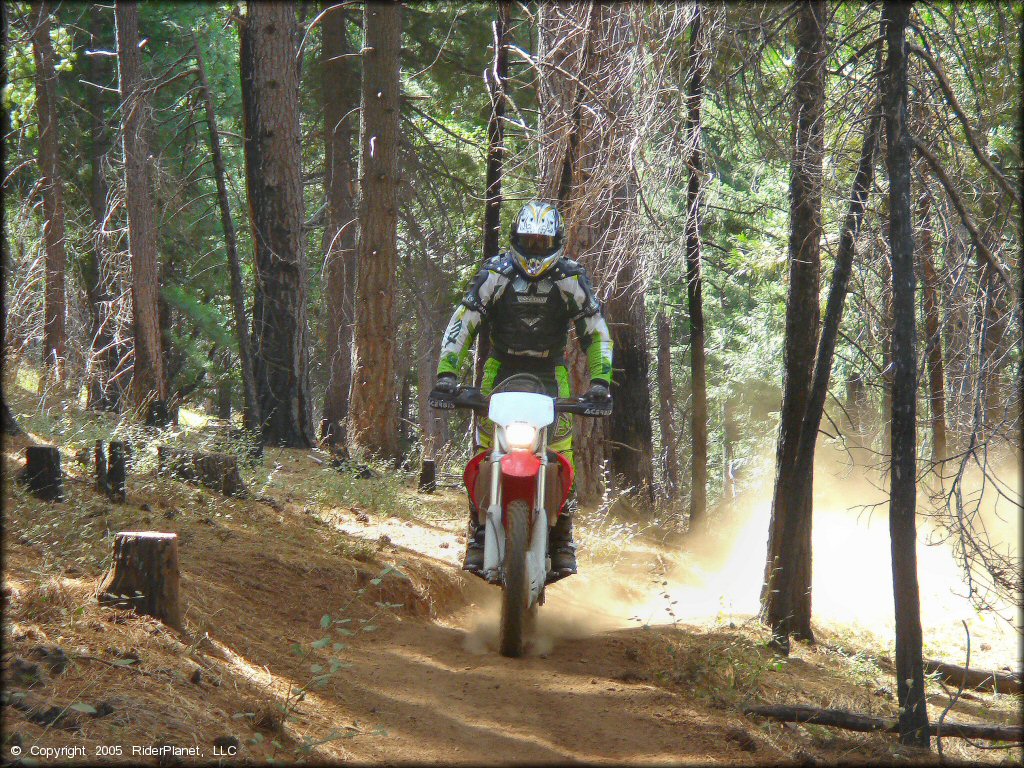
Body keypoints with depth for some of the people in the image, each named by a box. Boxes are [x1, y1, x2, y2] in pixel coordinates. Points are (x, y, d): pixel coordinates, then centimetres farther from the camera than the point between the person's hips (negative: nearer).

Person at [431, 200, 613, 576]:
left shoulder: (571, 279, -9)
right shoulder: (496, 274, -10)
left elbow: (597, 333, -6)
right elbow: (461, 323, -11)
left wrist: (599, 380, -20)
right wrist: (447, 372, -22)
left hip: (550, 372, 0)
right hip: (502, 368, 0)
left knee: (561, 449, -12)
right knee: (484, 447, -11)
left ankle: (563, 539, -2)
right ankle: (478, 533, -2)